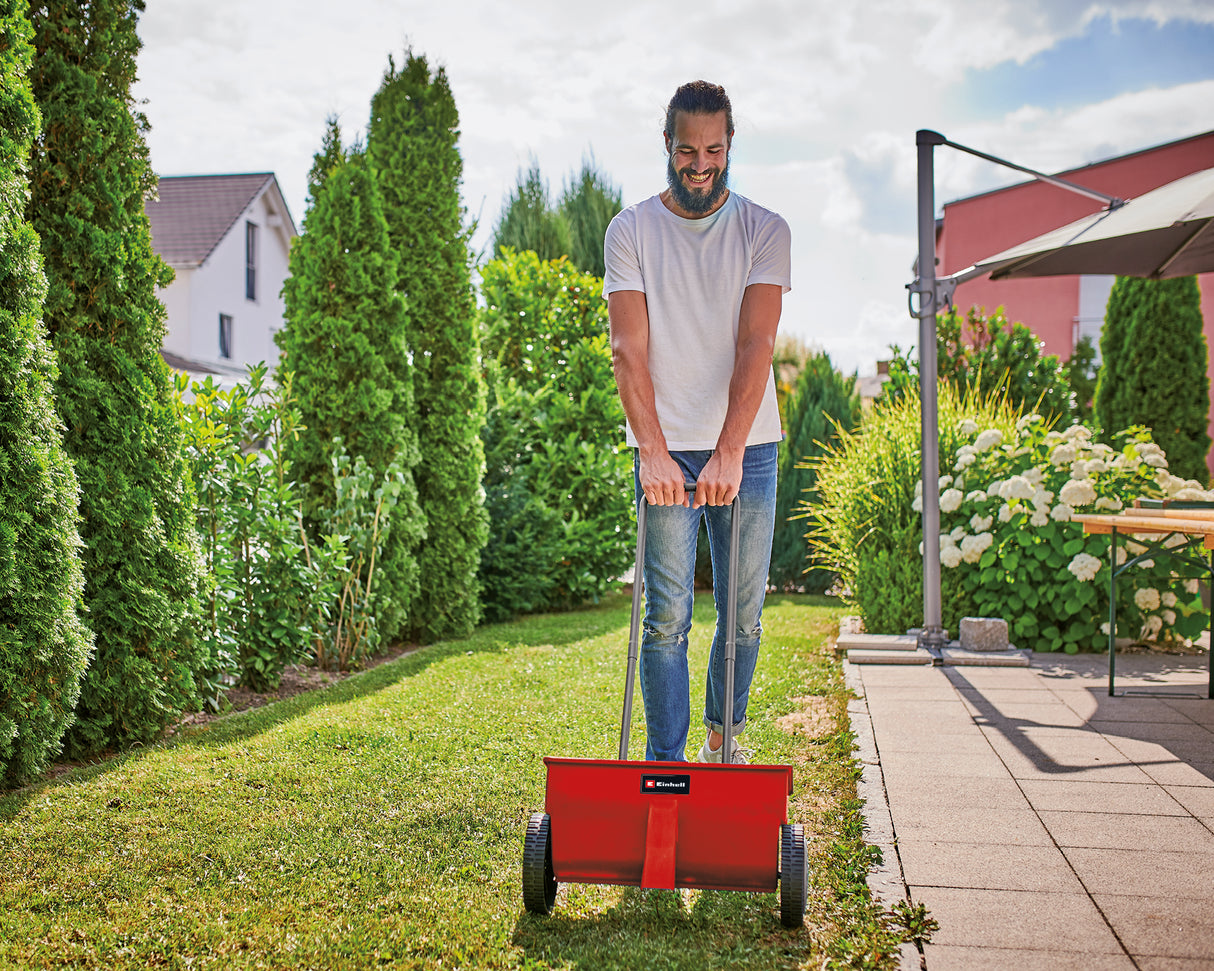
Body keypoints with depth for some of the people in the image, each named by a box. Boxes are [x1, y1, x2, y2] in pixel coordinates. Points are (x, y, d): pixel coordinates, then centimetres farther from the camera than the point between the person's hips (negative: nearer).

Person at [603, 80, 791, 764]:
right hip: (666, 451, -1)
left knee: (744, 614, 6)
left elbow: (756, 344, -10)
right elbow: (629, 349, -6)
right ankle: (666, 764, 4)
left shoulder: (765, 231, 2)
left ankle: (724, 734, 28)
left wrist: (729, 452, -21)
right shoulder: (631, 231, 3)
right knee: (668, 617, -4)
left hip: (747, 449, 1)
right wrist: (652, 450, -19)